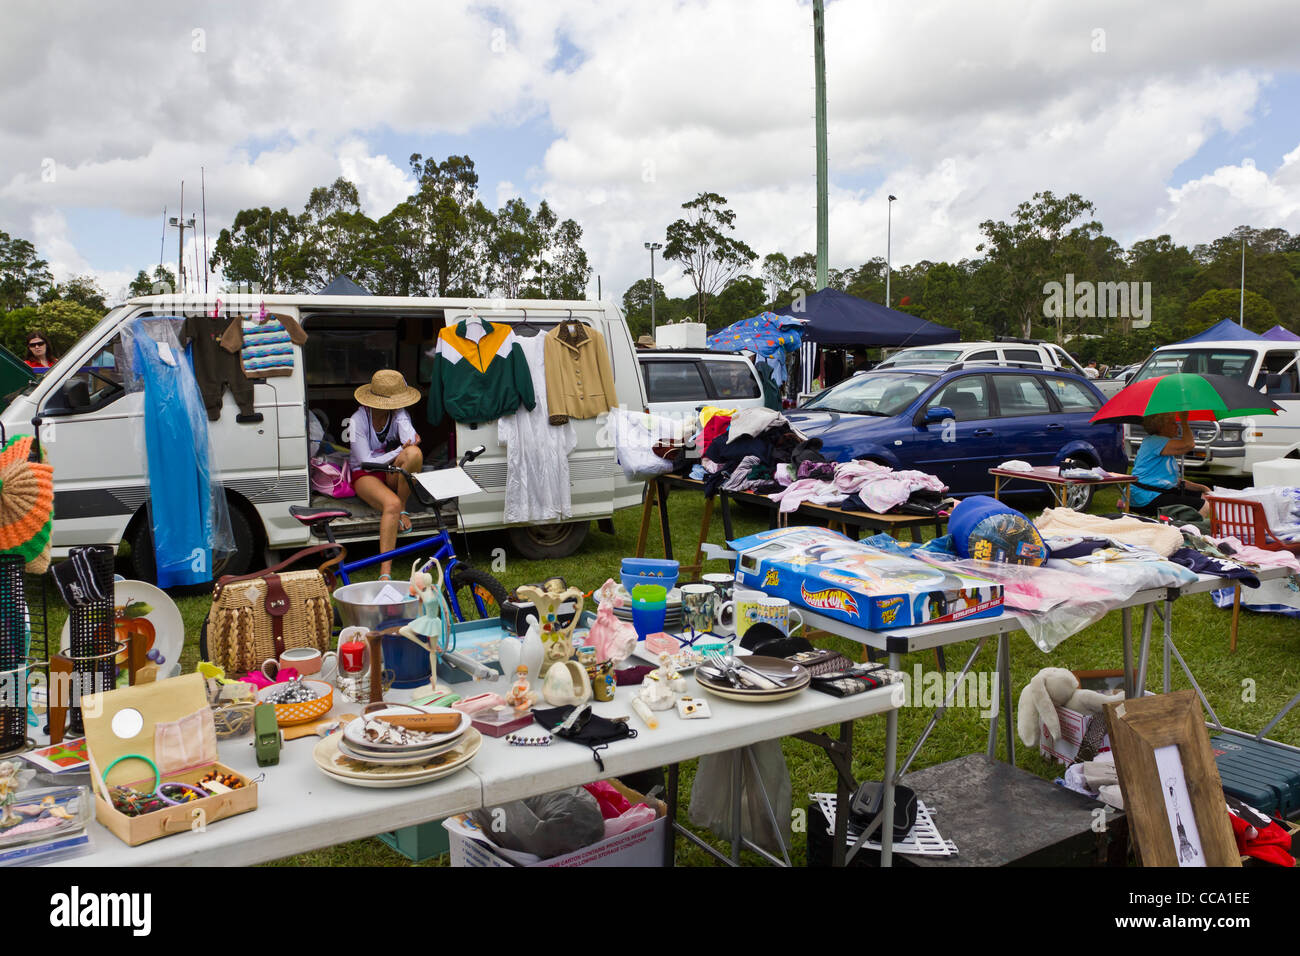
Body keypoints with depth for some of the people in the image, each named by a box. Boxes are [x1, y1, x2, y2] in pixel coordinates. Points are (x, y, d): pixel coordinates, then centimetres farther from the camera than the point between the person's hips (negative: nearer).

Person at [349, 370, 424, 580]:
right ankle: (385, 572, -41)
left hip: (393, 472, 4)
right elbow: (366, 461, -16)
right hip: (366, 475, -3)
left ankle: (402, 509, -13)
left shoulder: (398, 413, -6)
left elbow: (409, 437, -26)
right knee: (391, 504, -38)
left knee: (414, 453, -33)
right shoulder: (359, 419, -15)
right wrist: (399, 451, -20)